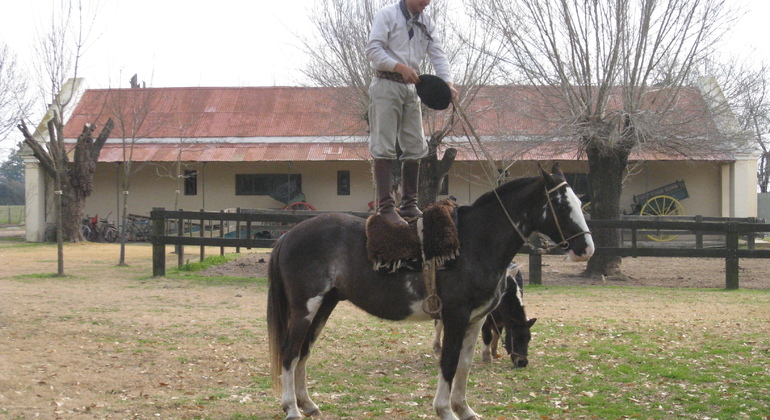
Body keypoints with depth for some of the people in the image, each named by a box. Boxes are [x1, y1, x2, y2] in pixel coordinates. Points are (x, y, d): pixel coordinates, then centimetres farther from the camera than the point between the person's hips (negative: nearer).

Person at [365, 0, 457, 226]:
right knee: (384, 147, -10)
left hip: (410, 87, 7)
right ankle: (385, 206, -13)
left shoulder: (427, 23, 13)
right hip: (386, 86, -7)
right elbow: (373, 50, -12)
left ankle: (409, 204, 16)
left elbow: (438, 55, 6)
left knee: (415, 147, 7)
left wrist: (447, 83, -12)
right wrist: (399, 67, -24)